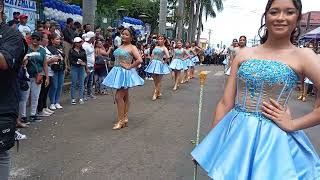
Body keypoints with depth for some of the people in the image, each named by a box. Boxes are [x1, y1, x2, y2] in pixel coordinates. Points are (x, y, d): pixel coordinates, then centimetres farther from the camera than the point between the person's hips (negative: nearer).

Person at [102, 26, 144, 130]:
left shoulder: (132, 47, -11)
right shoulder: (120, 46, 11)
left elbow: (139, 60, -24)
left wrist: (129, 67, -17)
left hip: (125, 73, -7)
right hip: (118, 72, 8)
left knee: (118, 97, -10)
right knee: (125, 97, 14)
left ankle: (121, 121, 0)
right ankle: (125, 118, 23)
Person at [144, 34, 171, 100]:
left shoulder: (164, 48, -9)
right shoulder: (156, 47, 9)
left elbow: (167, 56, -24)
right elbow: (152, 55, 18)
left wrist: (164, 61, -12)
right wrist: (152, 61, 5)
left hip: (160, 65, -6)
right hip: (154, 64, 6)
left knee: (158, 81, 3)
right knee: (155, 80, 10)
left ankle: (155, 94, 8)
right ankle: (158, 93, 23)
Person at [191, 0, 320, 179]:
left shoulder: (303, 56, -5)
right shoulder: (244, 55, 2)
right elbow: (225, 103, 2)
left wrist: (292, 124, -13)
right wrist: (212, 141, 3)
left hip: (273, 139, -3)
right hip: (234, 134, 3)